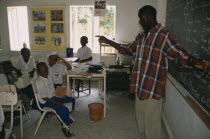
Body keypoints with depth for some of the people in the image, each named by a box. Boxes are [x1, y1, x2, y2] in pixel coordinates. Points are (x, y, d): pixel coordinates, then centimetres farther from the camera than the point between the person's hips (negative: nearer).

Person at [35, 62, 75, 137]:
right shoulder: (38, 82, -19)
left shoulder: (48, 77, 7)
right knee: (64, 110, -28)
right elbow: (43, 97, -20)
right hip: (46, 101, -9)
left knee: (72, 100, 11)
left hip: (53, 96, 9)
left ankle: (66, 119, 25)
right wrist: (56, 102, -22)